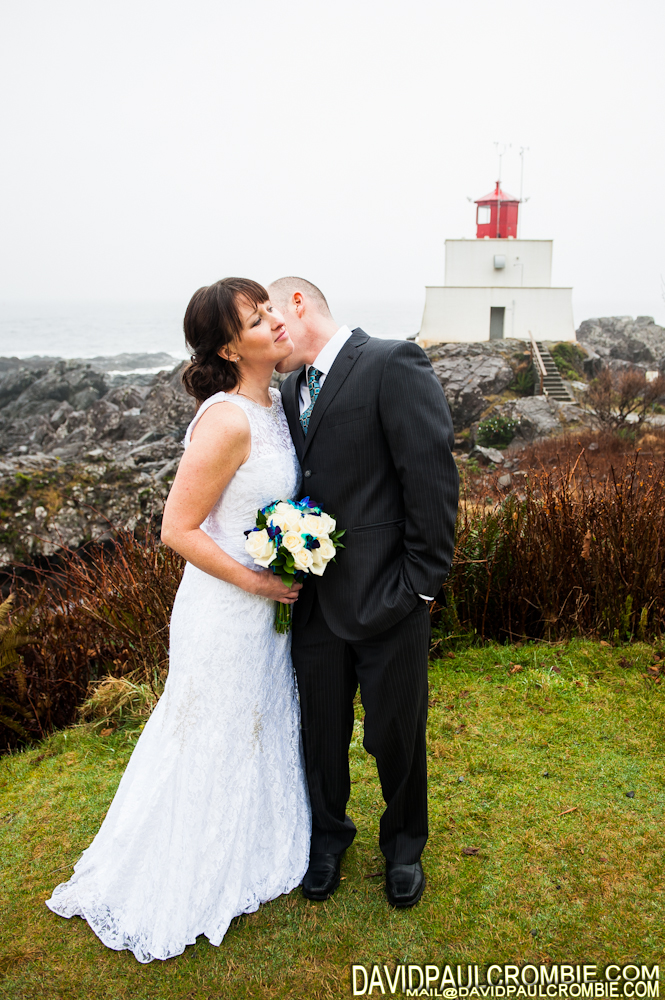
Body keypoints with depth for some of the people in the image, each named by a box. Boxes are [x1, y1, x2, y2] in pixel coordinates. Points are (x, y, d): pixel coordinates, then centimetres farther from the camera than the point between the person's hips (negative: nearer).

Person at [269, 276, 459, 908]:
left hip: (386, 598, -5)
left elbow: (433, 478, -16)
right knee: (321, 731, 18)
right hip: (313, 600, 6)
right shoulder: (292, 389, 11)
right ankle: (328, 833, 45)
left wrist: (421, 584, -15)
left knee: (396, 736, 13)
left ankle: (404, 843, 41)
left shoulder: (393, 364, -12)